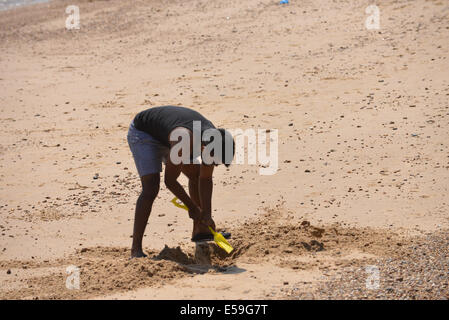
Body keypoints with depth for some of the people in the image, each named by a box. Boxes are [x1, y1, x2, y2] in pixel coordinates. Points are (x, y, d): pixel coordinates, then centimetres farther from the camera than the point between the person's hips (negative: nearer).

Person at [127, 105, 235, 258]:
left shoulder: (212, 138, -20)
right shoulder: (183, 141, -42)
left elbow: (205, 180, -7)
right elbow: (170, 181, -29)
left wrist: (207, 214, -13)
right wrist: (192, 207, -18)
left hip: (165, 134, 8)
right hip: (142, 133, -8)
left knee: (196, 175, 10)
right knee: (151, 188, -22)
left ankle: (199, 231, 26)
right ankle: (136, 249, -21)